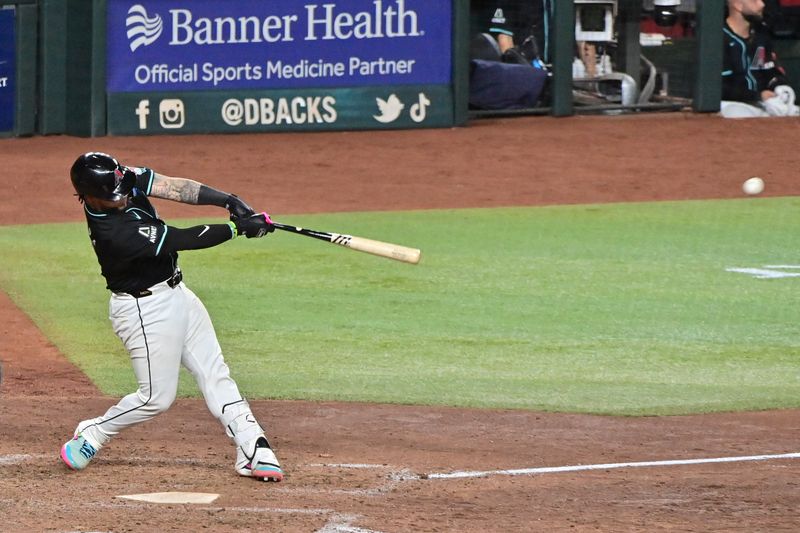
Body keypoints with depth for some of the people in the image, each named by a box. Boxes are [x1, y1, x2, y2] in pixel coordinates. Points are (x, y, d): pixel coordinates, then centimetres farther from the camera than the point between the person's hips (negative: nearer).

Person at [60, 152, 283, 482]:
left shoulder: (122, 180, -10)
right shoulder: (113, 231, -32)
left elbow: (175, 188, -11)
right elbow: (184, 240, -28)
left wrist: (228, 201, -25)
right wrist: (237, 228, -23)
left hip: (175, 293, 9)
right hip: (145, 309, -9)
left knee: (215, 374, 6)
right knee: (157, 396, -1)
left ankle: (253, 451, 8)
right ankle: (91, 436, 20)